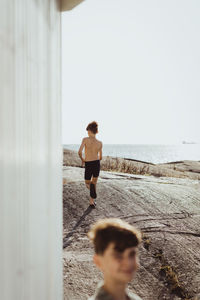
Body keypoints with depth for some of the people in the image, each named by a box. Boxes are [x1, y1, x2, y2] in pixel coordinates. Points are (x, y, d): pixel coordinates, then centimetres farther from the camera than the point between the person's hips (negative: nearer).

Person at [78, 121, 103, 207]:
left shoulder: (85, 139, -12)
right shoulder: (100, 143, -3)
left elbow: (79, 152, -20)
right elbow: (100, 157, 6)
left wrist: (82, 160, 1)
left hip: (88, 166, -2)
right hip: (97, 164, 2)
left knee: (88, 183, 17)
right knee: (94, 183, 23)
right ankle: (91, 201, 27)